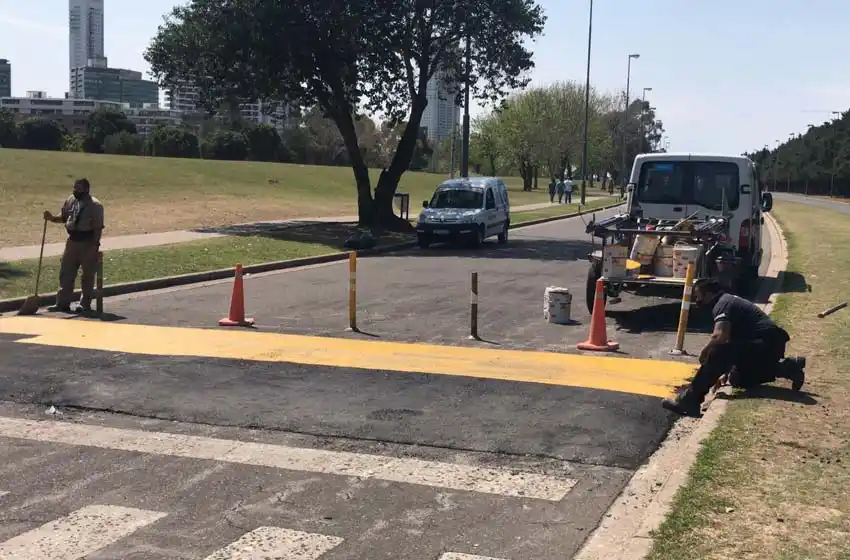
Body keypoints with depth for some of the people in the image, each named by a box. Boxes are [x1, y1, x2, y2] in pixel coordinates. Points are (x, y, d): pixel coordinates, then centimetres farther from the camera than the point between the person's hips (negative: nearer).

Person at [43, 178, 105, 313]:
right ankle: (63, 303, 16)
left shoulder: (95, 205, -14)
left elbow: (98, 227, -14)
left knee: (88, 275, 4)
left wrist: (94, 245, -19)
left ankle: (85, 304, 15)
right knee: (66, 273, 9)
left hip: (88, 242, -7)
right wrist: (52, 218, -3)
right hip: (72, 241, 7)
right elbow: (63, 217, 16)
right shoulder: (71, 200, 6)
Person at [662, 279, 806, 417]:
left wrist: (704, 353, -10)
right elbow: (731, 341, 29)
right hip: (771, 345, 11)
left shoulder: (722, 304, -11)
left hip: (766, 344, -11)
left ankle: (690, 398, -27)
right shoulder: (729, 300, 21)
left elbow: (719, 336, -29)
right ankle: (787, 368, 18)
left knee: (718, 353, -25)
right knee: (738, 379, 24)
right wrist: (726, 371, 26)